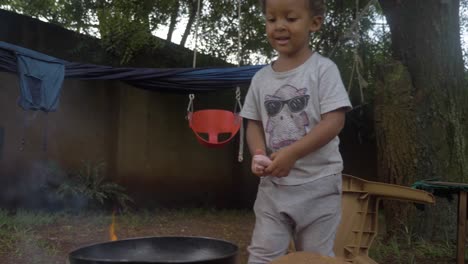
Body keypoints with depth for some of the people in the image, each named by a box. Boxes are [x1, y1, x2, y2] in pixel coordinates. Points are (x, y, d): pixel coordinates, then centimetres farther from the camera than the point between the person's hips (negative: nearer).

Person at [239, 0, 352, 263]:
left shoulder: (323, 68, -6)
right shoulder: (261, 77, 8)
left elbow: (335, 121, -14)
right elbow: (254, 123, 12)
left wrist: (292, 153, -22)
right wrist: (259, 155, -10)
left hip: (318, 182, -4)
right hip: (273, 185, 4)